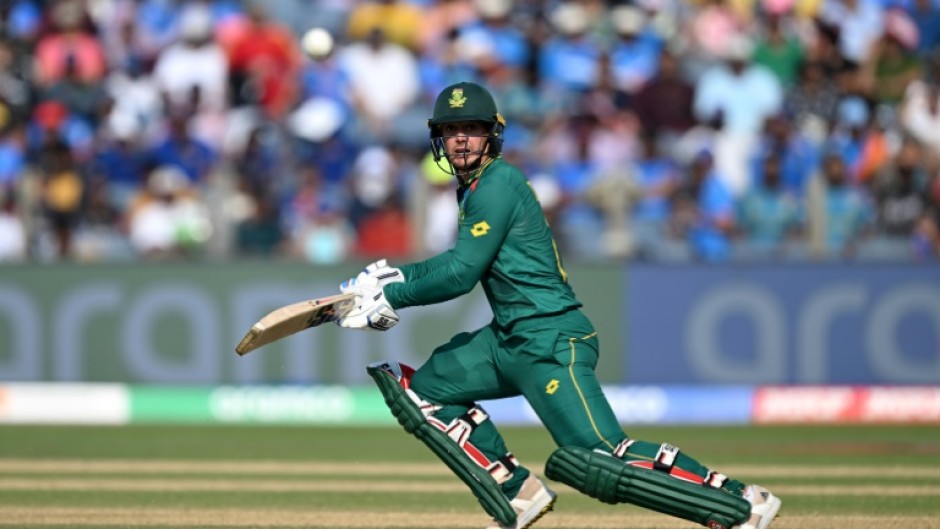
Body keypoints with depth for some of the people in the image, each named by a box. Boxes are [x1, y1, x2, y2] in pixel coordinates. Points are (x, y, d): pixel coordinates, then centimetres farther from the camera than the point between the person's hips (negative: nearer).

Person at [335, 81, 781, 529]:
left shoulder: (498, 184, -13)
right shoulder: (473, 187, 17)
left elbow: (461, 274, -16)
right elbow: (462, 258, 32)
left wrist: (391, 299, -7)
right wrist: (397, 276, 23)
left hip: (550, 342, -10)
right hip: (510, 339, 10)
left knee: (600, 461, -20)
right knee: (422, 390, 16)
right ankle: (517, 492, 14)